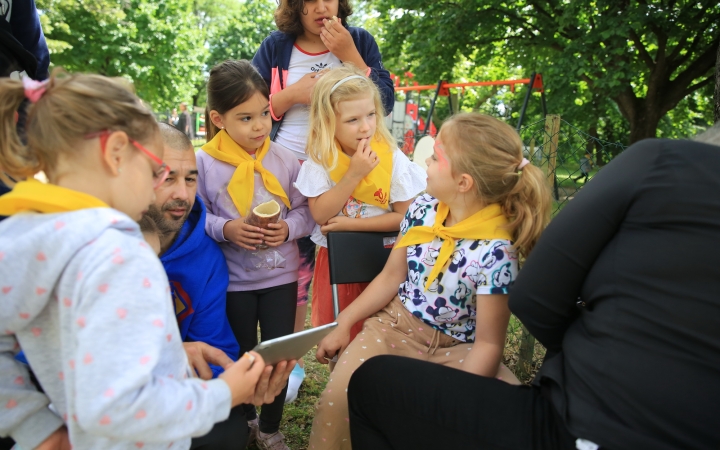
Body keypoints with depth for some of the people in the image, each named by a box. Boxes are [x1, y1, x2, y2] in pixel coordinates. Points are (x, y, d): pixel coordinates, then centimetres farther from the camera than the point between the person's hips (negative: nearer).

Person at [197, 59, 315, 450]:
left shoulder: (284, 160, -5)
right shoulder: (204, 163, -11)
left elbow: (303, 210, 0)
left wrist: (288, 228, -20)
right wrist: (225, 229, -23)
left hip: (281, 274, 1)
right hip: (233, 279, -1)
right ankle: (245, 417, 45)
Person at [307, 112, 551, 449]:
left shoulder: (495, 251, -23)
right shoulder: (423, 209, -6)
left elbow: (488, 343, -17)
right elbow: (391, 277, 4)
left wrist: (455, 400, -24)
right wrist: (344, 324, 2)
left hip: (454, 347, -3)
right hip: (392, 326, 3)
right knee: (337, 398, -16)